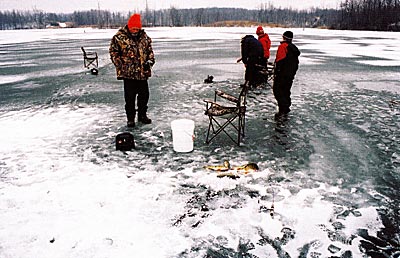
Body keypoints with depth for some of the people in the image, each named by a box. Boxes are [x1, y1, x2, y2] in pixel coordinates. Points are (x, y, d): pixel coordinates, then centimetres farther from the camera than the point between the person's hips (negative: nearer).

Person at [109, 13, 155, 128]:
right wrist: (120, 65, -9)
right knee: (130, 96, 2)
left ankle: (142, 115, 28)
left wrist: (150, 61, 0)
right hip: (128, 73, -4)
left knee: (144, 94, 11)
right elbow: (113, 52, -3)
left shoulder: (144, 37, 7)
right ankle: (130, 118, 14)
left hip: (143, 72, 4)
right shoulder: (119, 37, -7)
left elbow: (150, 50, 16)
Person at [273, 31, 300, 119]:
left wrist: (276, 72, -16)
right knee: (286, 90, 17)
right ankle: (286, 108, 23)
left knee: (277, 90, -6)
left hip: (282, 73, -9)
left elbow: (279, 61, -19)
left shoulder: (283, 46, -11)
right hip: (291, 74, 9)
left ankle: (283, 109, -14)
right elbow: (296, 63, 19)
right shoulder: (294, 48, 16)